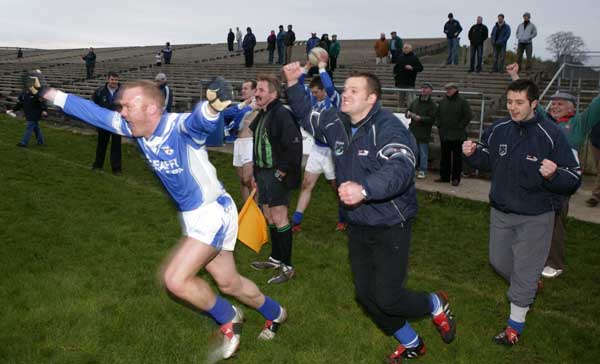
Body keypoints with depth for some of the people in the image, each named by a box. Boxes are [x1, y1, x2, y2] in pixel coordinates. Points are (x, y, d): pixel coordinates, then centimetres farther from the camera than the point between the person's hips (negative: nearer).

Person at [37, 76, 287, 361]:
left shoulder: (180, 126, -27)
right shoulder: (135, 128, -4)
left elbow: (201, 119, -49)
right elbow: (95, 113, 6)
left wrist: (212, 105, -72)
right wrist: (50, 95, 7)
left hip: (214, 213, -8)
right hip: (192, 217, 8)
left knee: (175, 279, -15)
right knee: (228, 284, 17)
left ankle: (228, 318, 11)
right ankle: (275, 314, 42)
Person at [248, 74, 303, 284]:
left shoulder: (282, 115, -16)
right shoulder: (261, 116, 14)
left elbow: (294, 146, -22)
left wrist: (282, 172, -19)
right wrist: (256, 174, 19)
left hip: (277, 175, -10)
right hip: (263, 173, 10)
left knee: (279, 219, -6)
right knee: (269, 217, 17)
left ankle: (287, 266, 4)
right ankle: (276, 258, 31)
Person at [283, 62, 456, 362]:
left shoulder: (388, 127, -23)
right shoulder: (335, 122, 0)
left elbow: (401, 169, -39)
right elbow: (306, 116, 20)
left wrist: (364, 189, -55)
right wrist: (294, 85, 5)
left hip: (390, 226, -7)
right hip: (357, 225, 8)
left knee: (387, 298, -8)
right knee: (366, 294, 15)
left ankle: (436, 305, 27)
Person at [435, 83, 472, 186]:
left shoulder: (462, 102, -5)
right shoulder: (443, 101, 11)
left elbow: (468, 116, -7)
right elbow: (437, 115, 20)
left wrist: (460, 127, -10)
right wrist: (439, 125, 8)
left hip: (457, 136, -5)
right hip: (444, 134, 5)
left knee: (457, 157, 1)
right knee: (444, 156, 10)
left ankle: (456, 178, 6)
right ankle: (444, 176, 18)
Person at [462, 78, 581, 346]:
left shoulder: (551, 135, -19)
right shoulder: (498, 130, -6)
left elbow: (573, 179, -16)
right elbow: (488, 161, 11)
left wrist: (553, 175, -37)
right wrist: (473, 154, -10)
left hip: (535, 218, -5)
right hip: (501, 213, 5)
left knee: (525, 272, 6)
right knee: (499, 261, 21)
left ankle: (516, 325, 26)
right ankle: (531, 285, 51)